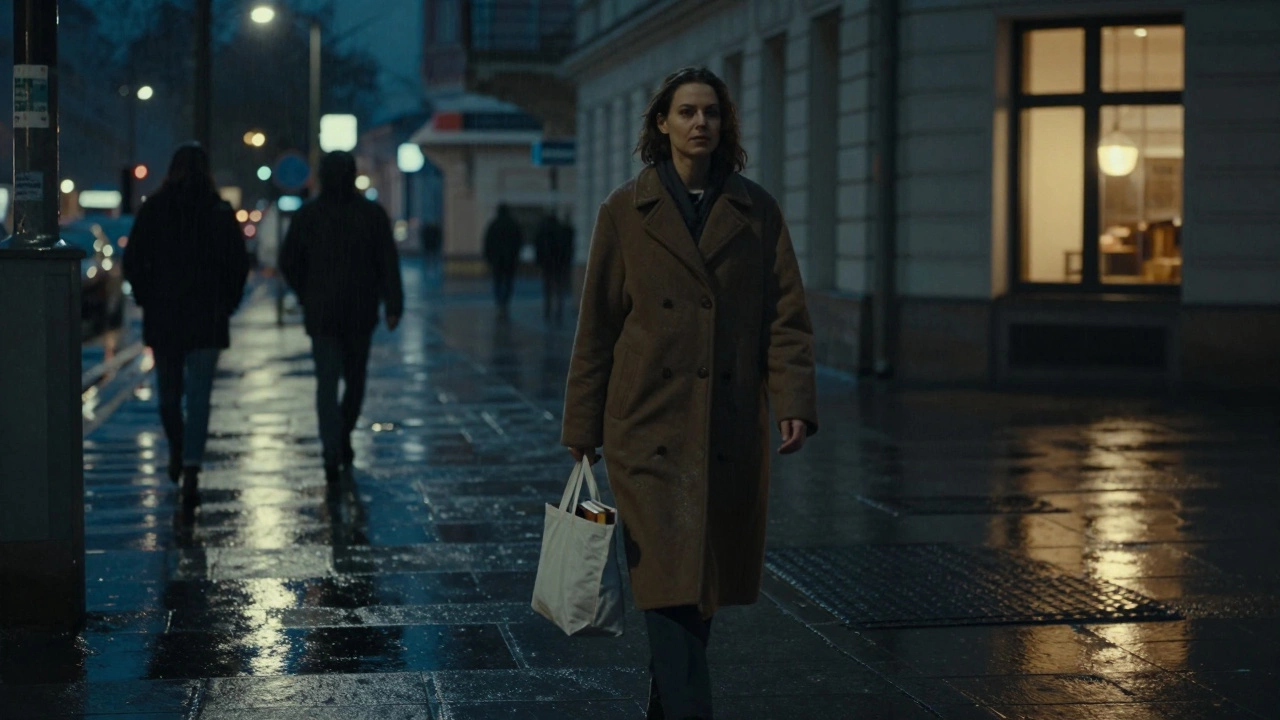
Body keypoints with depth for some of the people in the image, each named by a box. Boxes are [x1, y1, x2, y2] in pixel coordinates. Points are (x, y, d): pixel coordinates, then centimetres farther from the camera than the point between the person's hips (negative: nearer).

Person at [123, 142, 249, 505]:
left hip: (162, 317, 1)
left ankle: (177, 454, 36)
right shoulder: (221, 213, -3)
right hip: (207, 319, -1)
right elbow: (239, 264, -3)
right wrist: (227, 303, 9)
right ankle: (191, 470, -13)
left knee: (169, 393, 20)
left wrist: (146, 299, 11)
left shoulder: (152, 210, -1)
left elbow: (132, 262, -2)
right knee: (198, 397, -2)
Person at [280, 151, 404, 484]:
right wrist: (393, 306, -7)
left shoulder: (306, 215, -1)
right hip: (360, 313, 1)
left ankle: (332, 452, -16)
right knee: (355, 377, 18)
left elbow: (288, 263, 4)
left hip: (321, 314, -1)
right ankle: (342, 440, 25)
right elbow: (388, 263, -7)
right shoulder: (372, 213, -2)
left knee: (327, 382, -2)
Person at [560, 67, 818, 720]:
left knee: (704, 581, 12)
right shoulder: (625, 212, 3)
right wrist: (582, 428, 4)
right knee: (670, 583, -10)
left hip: (730, 434, 3)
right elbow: (596, 327, 5)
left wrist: (793, 403, -9)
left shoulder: (757, 212, 7)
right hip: (650, 430, -3)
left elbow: (786, 316, 4)